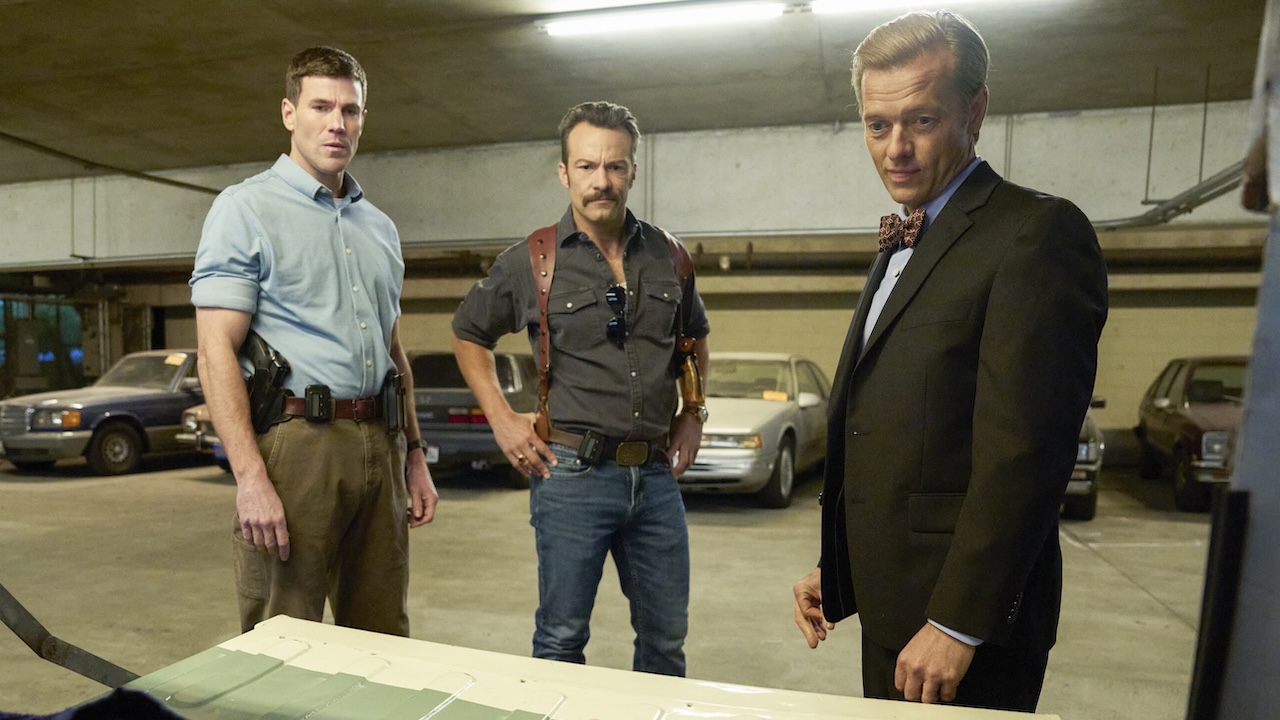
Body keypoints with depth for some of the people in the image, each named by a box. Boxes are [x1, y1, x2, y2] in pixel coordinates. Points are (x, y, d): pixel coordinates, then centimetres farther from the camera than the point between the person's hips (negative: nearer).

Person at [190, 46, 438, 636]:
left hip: (380, 447, 6)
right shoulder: (246, 207, -1)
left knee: (383, 641, 13)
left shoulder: (380, 227, 18)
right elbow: (217, 352, -9)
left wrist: (414, 456, 16)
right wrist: (250, 477, -18)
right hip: (294, 441, -5)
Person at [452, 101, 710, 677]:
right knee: (562, 638, 8)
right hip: (573, 473, -3)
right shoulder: (531, 261, -3)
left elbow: (695, 337, 24)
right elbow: (468, 335, 10)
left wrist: (692, 412, 13)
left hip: (656, 473, 4)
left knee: (665, 639, 15)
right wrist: (502, 420, 1)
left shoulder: (669, 257, 7)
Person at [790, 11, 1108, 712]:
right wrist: (834, 569, 11)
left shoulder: (1038, 232, -14)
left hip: (967, 623, -8)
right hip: (889, 603, 8)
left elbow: (1025, 449, -21)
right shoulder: (901, 248, 13)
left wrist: (957, 622, -19)